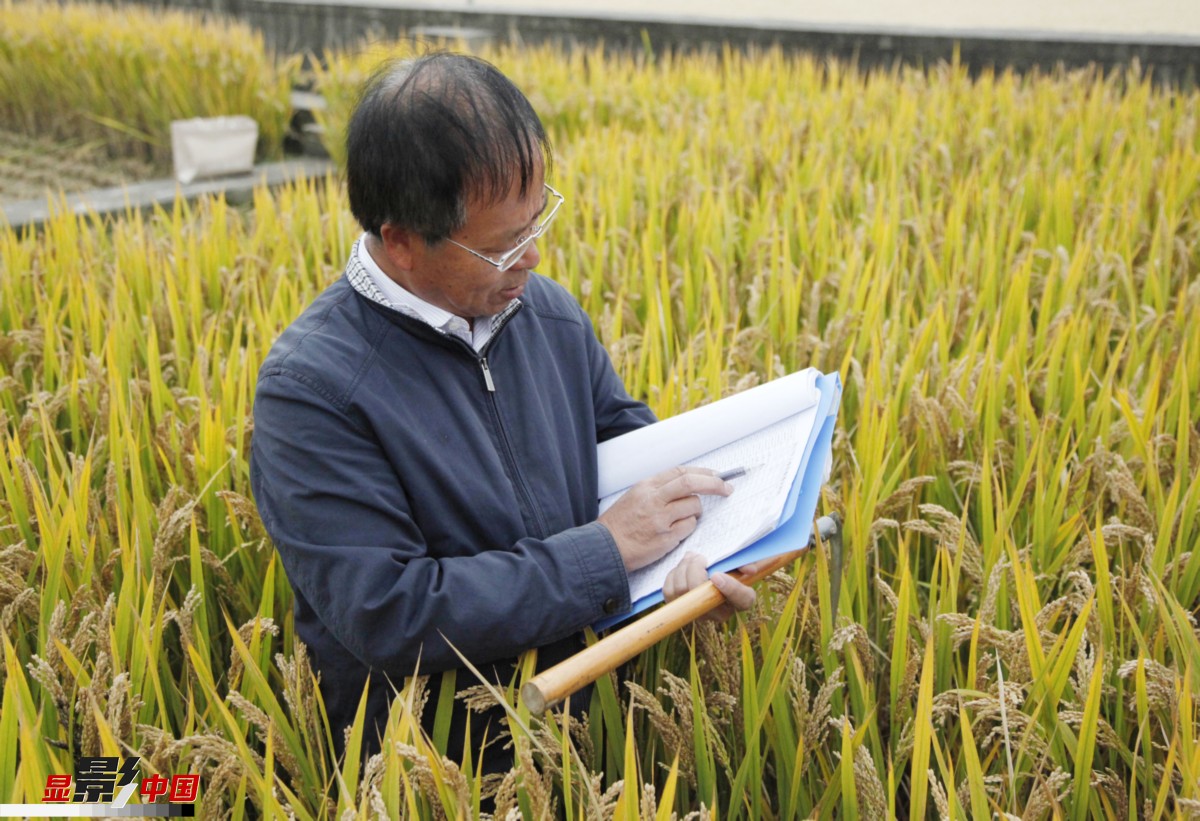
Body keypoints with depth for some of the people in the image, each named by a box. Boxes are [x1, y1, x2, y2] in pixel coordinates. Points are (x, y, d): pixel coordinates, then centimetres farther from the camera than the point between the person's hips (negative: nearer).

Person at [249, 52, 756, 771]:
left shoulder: (553, 314, 1)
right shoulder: (311, 388, -19)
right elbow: (387, 615, -23)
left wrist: (686, 541, -9)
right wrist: (607, 550, -20)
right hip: (431, 758, -5)